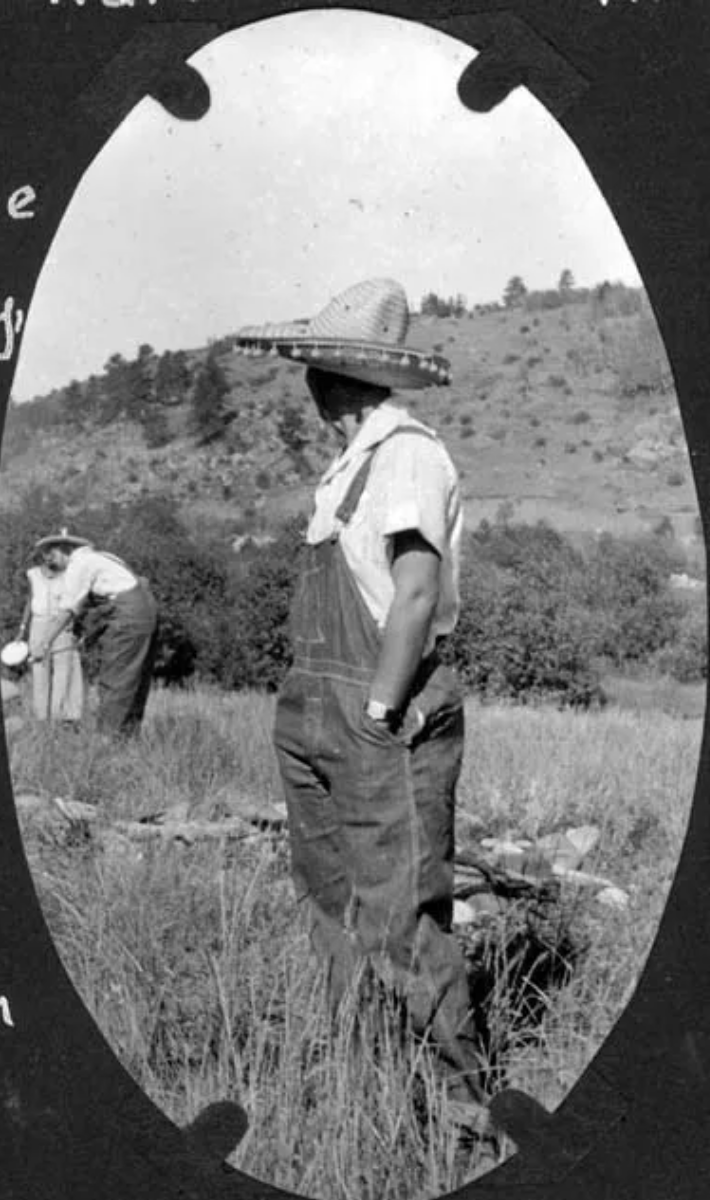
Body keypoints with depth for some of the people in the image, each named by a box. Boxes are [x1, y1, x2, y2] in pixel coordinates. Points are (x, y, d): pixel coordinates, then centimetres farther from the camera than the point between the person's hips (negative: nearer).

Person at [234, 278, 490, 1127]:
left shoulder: (408, 454, -12)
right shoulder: (349, 464, 16)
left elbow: (416, 596, -19)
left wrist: (379, 712, -18)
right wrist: (314, 709, 14)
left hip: (384, 724, -9)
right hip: (319, 721, 9)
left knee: (404, 921, -5)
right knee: (334, 912, 14)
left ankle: (459, 1103, 6)